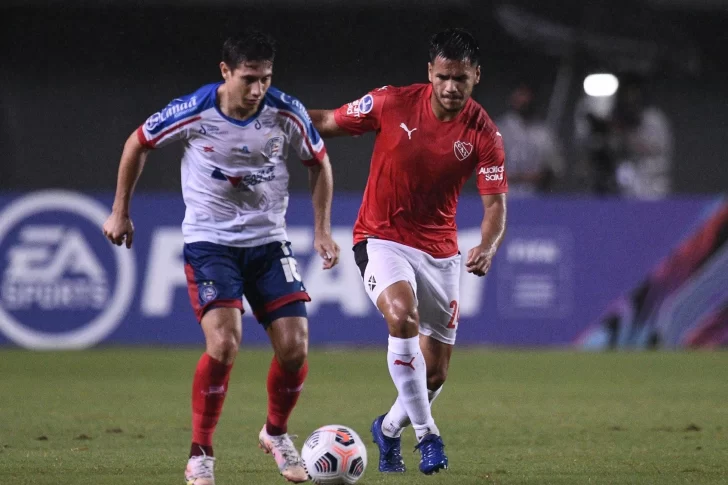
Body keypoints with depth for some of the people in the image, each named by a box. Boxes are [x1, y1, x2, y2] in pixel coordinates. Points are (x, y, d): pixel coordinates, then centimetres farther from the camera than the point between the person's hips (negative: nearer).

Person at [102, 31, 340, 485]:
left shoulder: (286, 113, -10)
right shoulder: (193, 112, -16)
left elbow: (319, 162, 9)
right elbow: (138, 143, 2)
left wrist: (323, 230, 4)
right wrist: (120, 212, 7)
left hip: (269, 241, 3)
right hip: (209, 240, -3)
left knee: (294, 348, -7)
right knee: (224, 342, -22)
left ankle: (277, 434, 23)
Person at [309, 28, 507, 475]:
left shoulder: (484, 134, -10)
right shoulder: (392, 103, -12)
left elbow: (495, 204, -12)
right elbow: (327, 123, 2)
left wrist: (488, 247, -32)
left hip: (440, 250, 2)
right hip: (382, 238, -2)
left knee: (436, 372, 5)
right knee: (403, 315, -32)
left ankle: (390, 429, 37)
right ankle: (427, 435, -23)